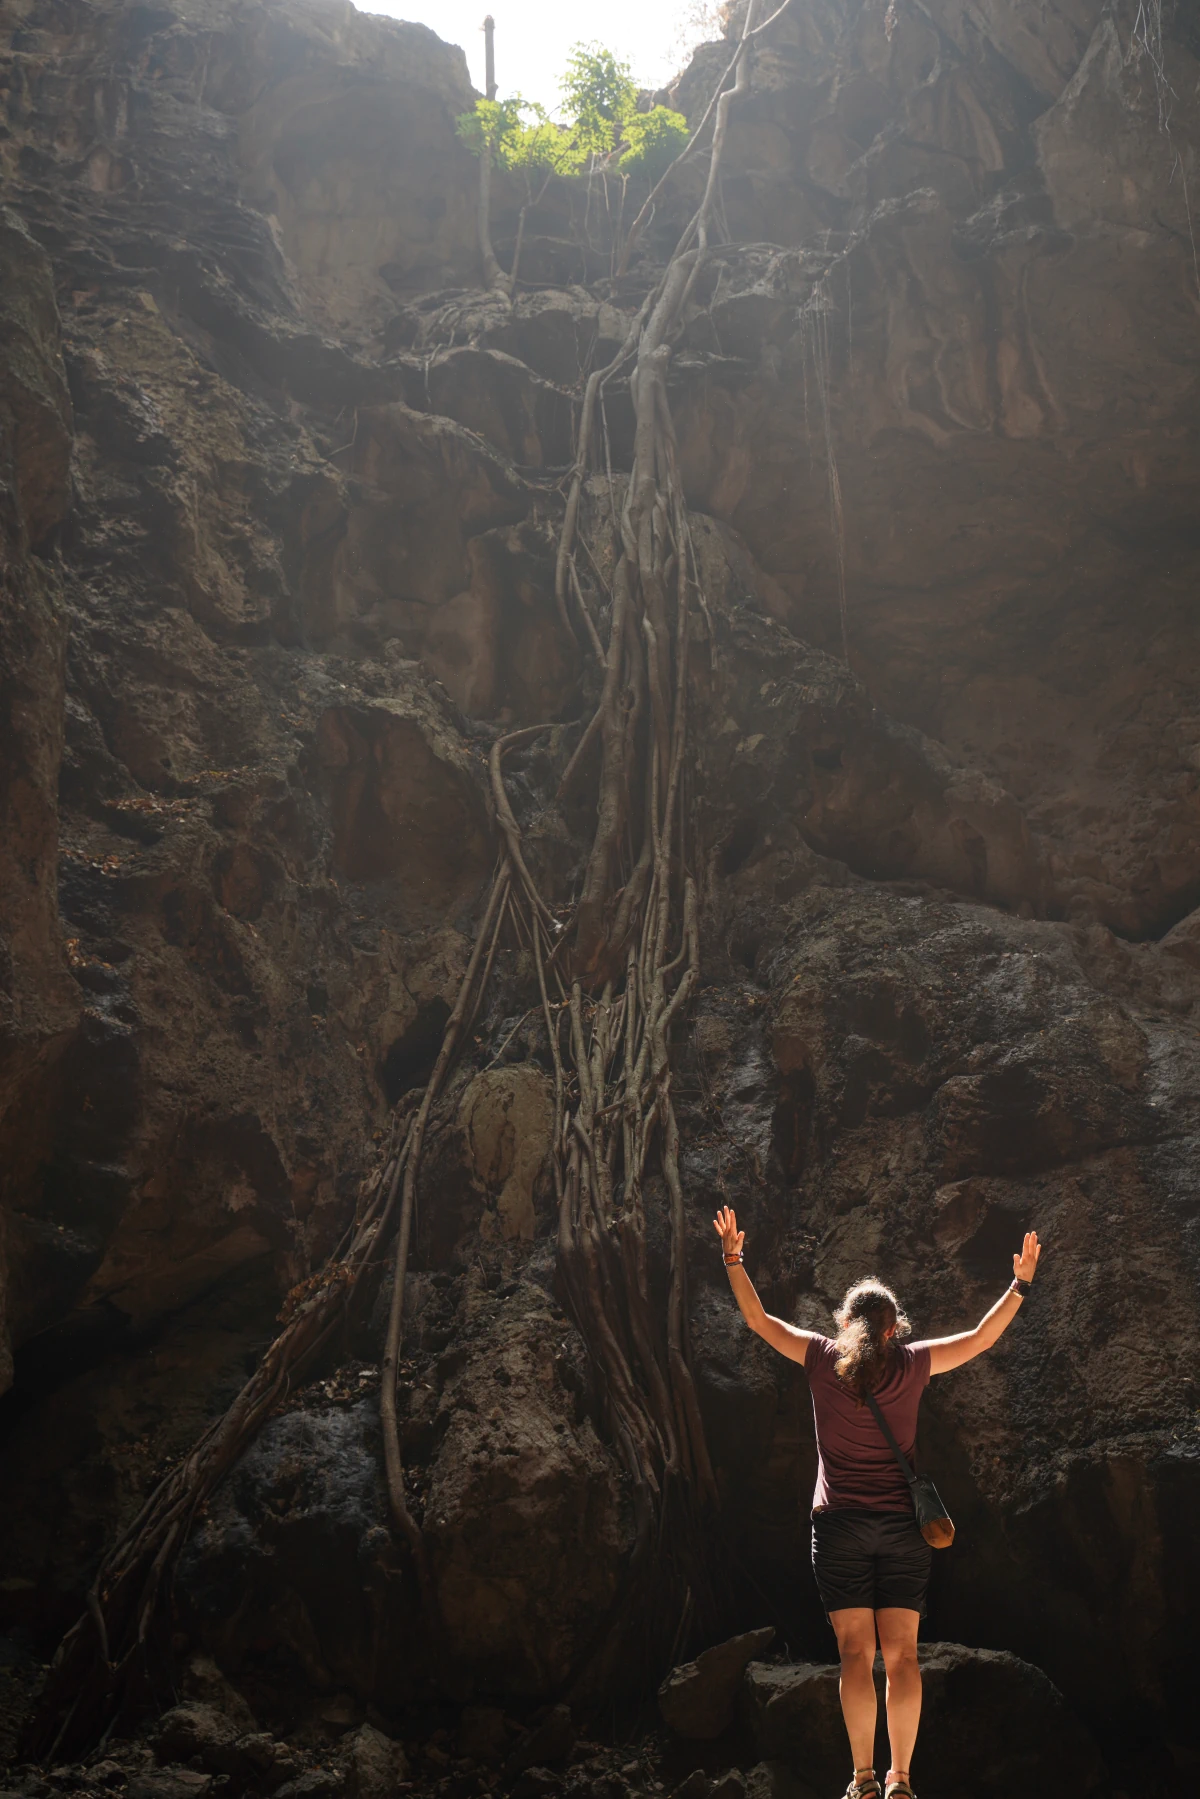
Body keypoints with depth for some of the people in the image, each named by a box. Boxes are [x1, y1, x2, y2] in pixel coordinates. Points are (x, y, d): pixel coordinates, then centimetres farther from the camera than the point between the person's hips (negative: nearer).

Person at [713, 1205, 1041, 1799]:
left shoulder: (823, 1358, 0)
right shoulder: (912, 1365, 1)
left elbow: (757, 1319, 8)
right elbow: (979, 1339, 11)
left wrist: (733, 1258, 16)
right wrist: (1020, 1285, 19)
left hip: (839, 1523, -1)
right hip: (903, 1526, 1)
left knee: (855, 1652, -2)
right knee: (902, 1653, 1)